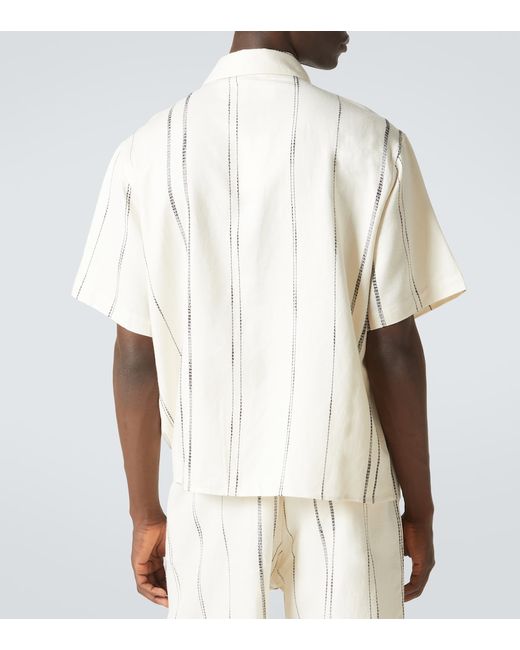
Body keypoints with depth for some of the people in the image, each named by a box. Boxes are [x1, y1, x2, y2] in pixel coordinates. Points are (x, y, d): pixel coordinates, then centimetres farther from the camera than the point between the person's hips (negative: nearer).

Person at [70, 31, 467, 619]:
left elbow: (135, 355, -3)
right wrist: (420, 508, 3)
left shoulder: (147, 148, -4)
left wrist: (146, 514, 7)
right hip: (343, 489, -1)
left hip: (213, 491, 2)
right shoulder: (372, 141, -8)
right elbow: (393, 350, -8)